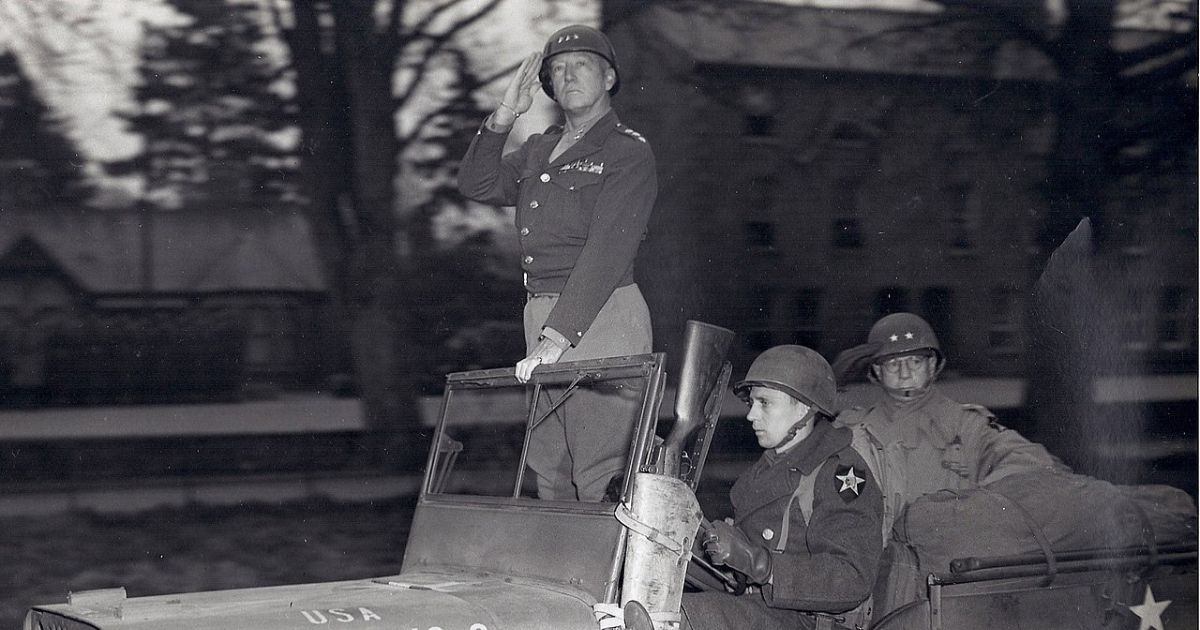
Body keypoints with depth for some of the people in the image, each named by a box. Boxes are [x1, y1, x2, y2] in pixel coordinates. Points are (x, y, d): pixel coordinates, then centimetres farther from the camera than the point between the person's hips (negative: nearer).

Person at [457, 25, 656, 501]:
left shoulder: (628, 152, -4)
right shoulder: (540, 150, 20)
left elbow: (607, 252, -15)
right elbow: (477, 184, 12)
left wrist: (556, 337, -24)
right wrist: (504, 115, 1)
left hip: (602, 318, -7)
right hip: (542, 315, 7)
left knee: (602, 478, -11)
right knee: (551, 475, 7)